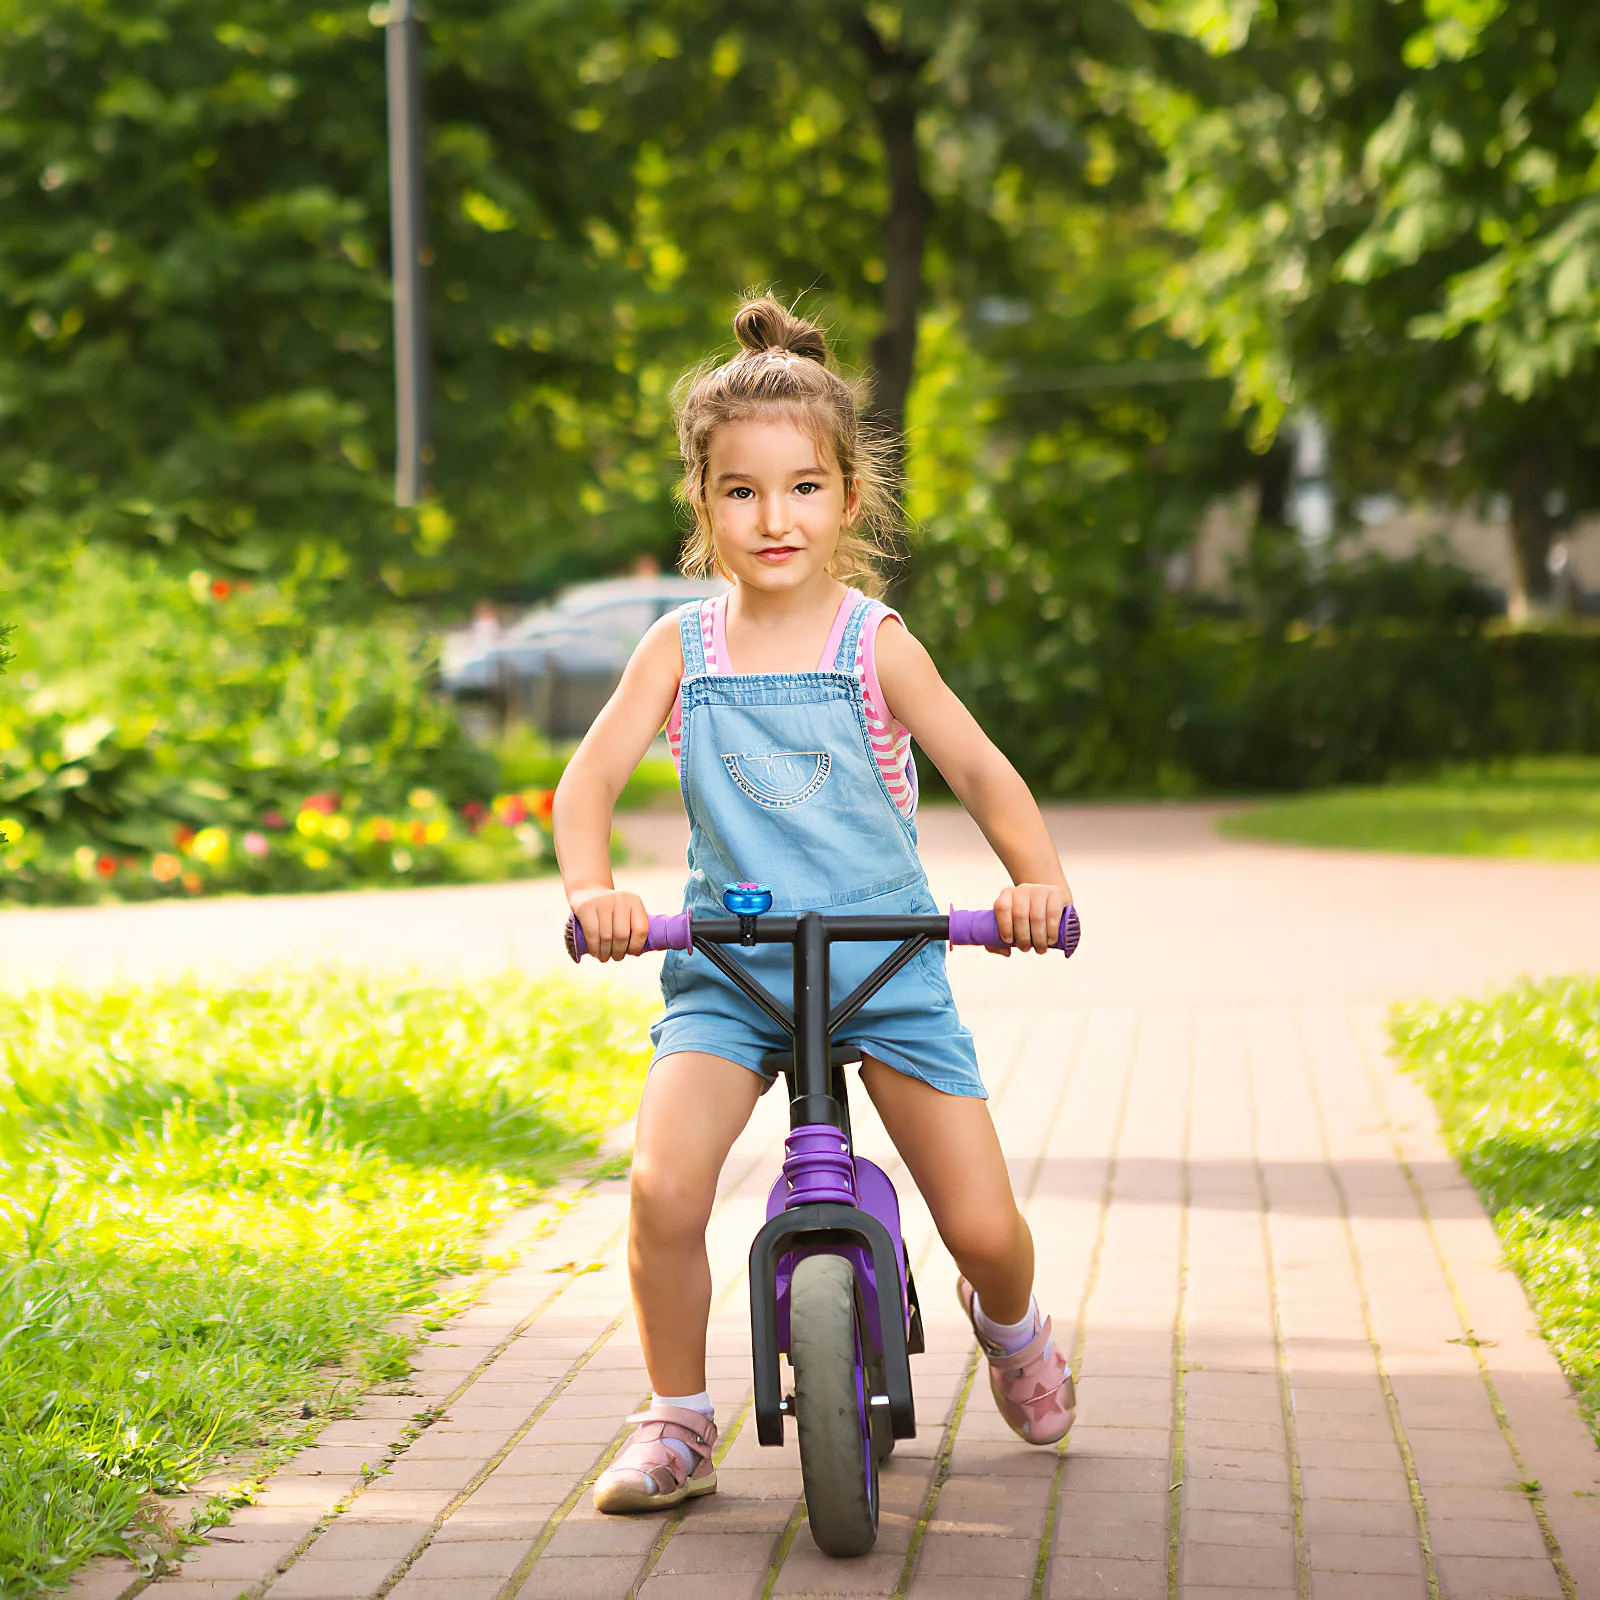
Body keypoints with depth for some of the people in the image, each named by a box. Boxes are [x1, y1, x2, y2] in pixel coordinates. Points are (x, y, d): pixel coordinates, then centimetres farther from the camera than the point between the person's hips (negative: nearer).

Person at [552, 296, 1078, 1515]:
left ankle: (1012, 1324, 36)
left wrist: (1038, 876, -25)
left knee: (984, 1226, -3)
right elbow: (590, 781, -5)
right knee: (663, 1188, -24)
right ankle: (678, 1424, -1)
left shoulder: (875, 645, -2)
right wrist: (592, 889, -25)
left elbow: (981, 771, -6)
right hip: (726, 970, 1)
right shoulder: (682, 649, 1)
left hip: (888, 966, 0)